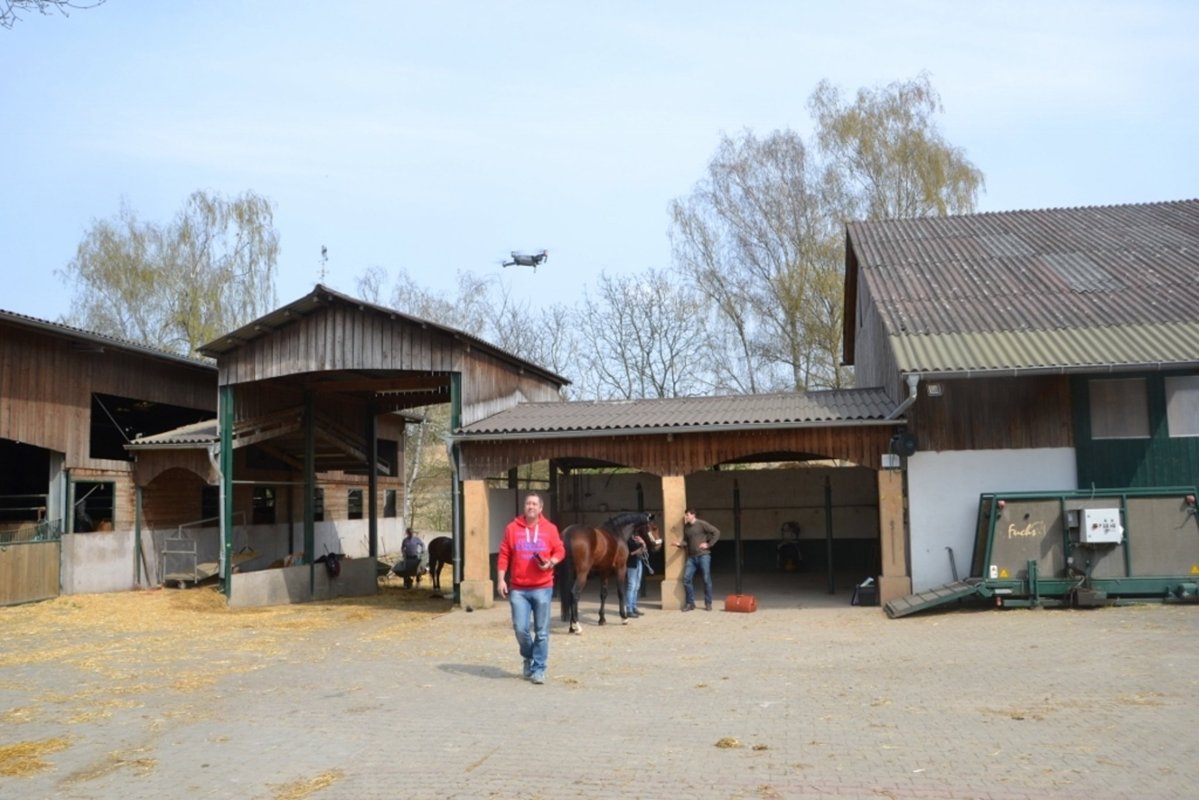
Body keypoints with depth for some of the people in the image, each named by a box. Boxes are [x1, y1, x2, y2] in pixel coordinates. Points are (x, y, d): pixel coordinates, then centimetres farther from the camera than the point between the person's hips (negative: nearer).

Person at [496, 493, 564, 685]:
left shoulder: (550, 528, 1)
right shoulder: (512, 528, 2)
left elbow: (560, 551, 7)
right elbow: (504, 556, 3)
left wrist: (551, 563, -13)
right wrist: (501, 579, -3)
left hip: (543, 588, 0)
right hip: (518, 589, 1)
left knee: (542, 631, 2)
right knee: (520, 628, -1)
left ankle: (539, 669, 13)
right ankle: (528, 657, 28)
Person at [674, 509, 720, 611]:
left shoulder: (702, 524, -7)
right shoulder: (686, 527, 11)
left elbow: (716, 532, -7)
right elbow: (686, 541, 14)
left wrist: (708, 544, -9)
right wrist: (680, 544, -6)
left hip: (703, 555, -5)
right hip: (691, 557, 5)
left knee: (706, 579, -1)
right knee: (686, 578, -3)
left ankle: (708, 603, 10)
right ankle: (690, 603, 7)